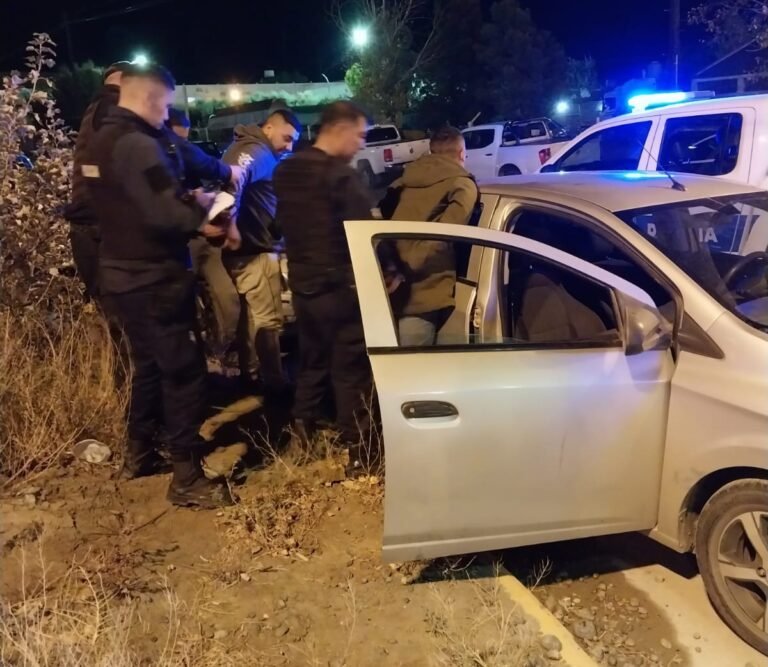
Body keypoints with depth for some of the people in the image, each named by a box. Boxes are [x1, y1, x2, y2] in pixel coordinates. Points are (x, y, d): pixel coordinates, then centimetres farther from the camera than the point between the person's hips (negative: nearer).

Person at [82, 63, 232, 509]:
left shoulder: (101, 142, 13)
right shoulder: (138, 144, -19)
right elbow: (164, 213, -27)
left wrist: (187, 201, 9)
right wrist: (200, 213, -7)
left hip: (122, 274, 10)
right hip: (153, 278, -10)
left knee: (149, 365, 22)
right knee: (183, 370, -4)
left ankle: (139, 454, 33)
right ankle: (187, 477, 1)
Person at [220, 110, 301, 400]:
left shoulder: (264, 155, 18)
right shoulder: (256, 151, -15)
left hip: (251, 247, 11)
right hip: (254, 249, -11)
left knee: (255, 318, 19)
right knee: (268, 320, -4)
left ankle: (256, 375, 32)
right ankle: (275, 386, 4)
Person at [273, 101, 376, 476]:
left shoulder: (286, 171, 7)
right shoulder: (342, 176, -19)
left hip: (302, 283, 8)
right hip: (339, 287, -8)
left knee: (311, 363, 20)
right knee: (350, 370, 1)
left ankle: (302, 441, 29)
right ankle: (357, 452, 8)